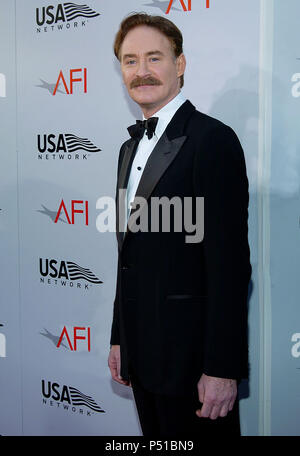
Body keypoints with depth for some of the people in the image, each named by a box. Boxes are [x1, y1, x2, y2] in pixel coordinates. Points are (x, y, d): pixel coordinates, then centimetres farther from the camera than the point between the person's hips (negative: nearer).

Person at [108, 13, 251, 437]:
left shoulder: (212, 139, -13)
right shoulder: (131, 148, 14)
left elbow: (229, 263, -18)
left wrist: (222, 368, -19)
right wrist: (119, 338, 16)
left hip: (192, 354, -8)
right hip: (142, 353, 8)